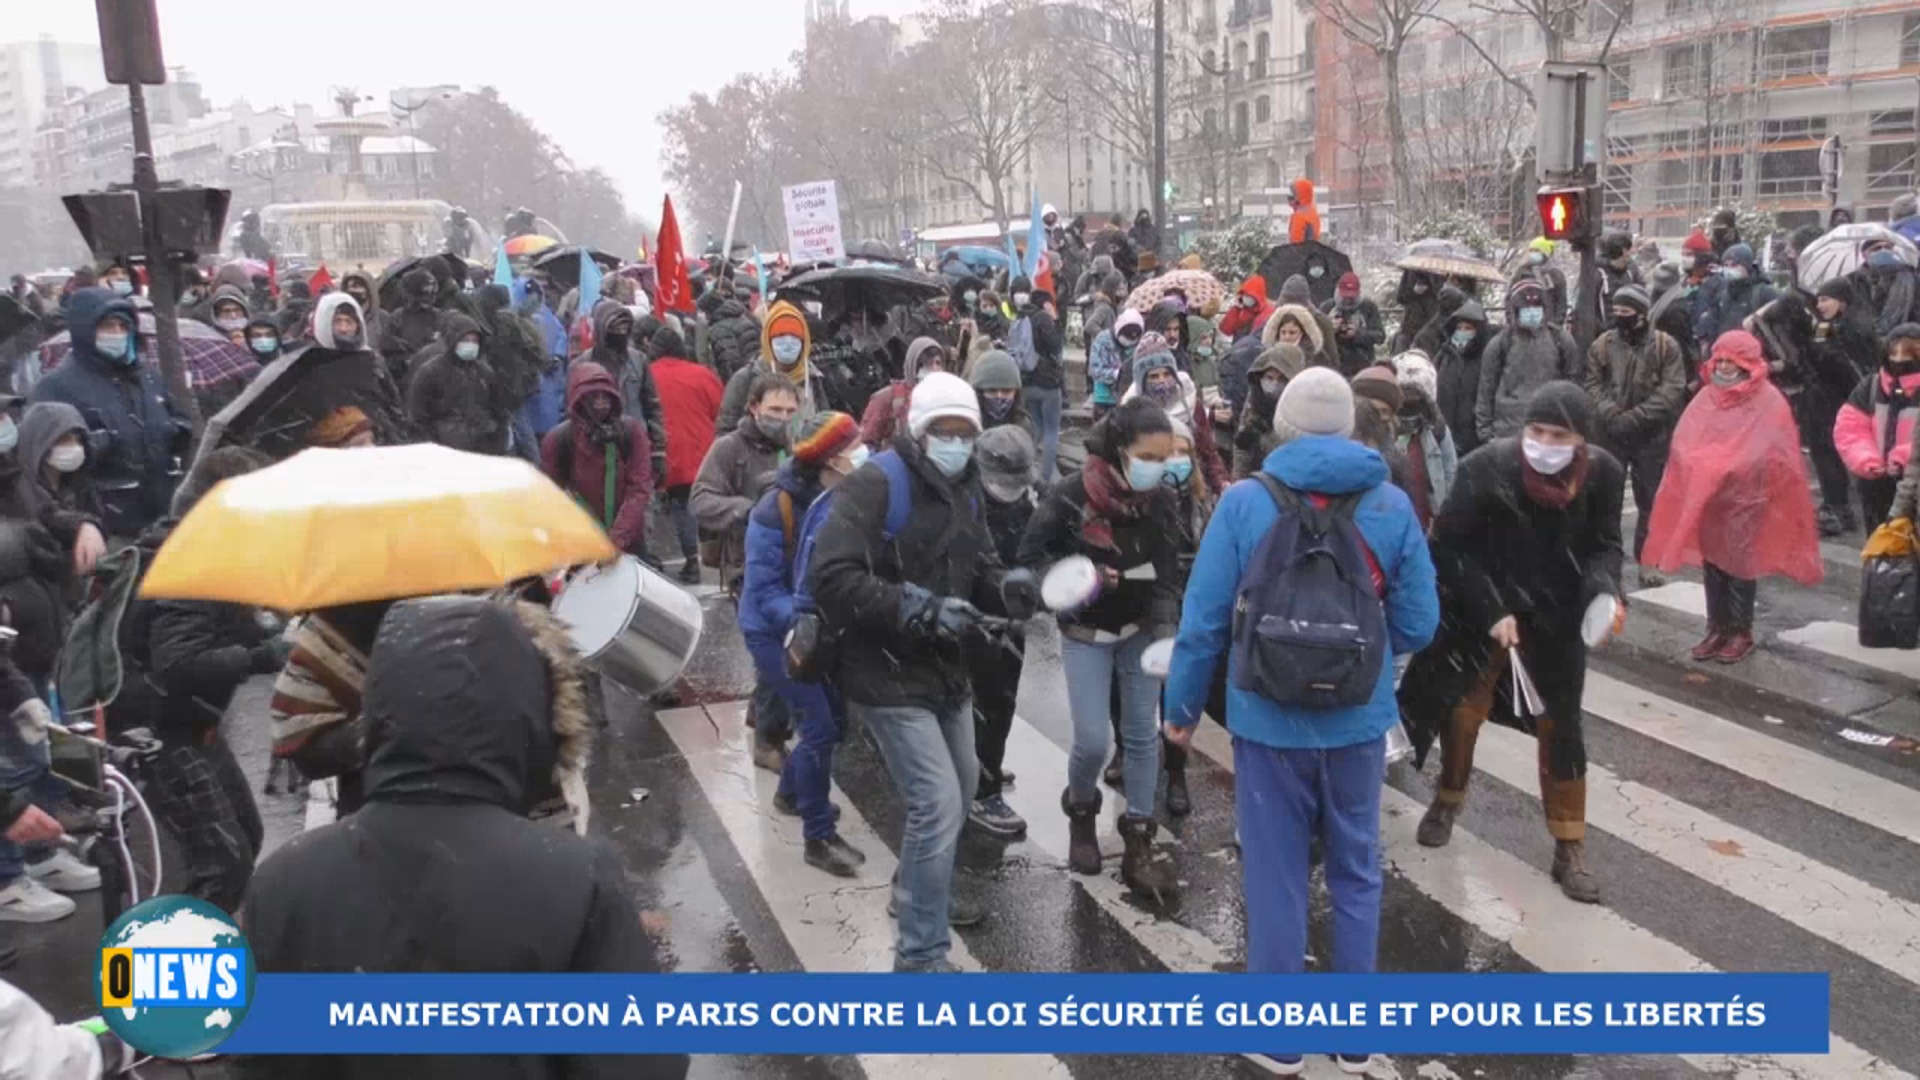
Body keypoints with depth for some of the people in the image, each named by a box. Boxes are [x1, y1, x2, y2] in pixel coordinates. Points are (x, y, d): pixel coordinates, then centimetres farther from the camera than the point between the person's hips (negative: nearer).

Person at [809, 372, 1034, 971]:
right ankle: (920, 954, 1)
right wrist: (922, 610, -29)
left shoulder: (963, 489, 9)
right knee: (939, 804, -12)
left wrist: (1008, 587, -10)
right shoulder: (874, 484, -19)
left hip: (944, 669, 9)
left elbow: (979, 568, 14)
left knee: (960, 787, 23)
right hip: (889, 675, -9)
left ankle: (919, 892, 48)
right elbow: (832, 578, -28)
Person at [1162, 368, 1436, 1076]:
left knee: (1274, 877, 12)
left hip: (1268, 720, -2)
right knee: (1355, 872, 18)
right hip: (1359, 721, 2)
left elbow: (1203, 620, -9)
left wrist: (1182, 707, 5)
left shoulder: (1243, 502, -10)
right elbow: (1417, 625, -3)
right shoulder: (1392, 504, -5)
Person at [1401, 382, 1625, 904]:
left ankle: (1569, 847, 18)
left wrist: (1605, 592, -24)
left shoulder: (1603, 474, -15)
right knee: (1463, 711, 12)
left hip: (1555, 617, 1)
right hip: (1479, 613, -1)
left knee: (1561, 725, 6)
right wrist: (1491, 611, -19)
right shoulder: (1486, 467, -23)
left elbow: (1603, 545, -3)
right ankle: (1447, 801, 40)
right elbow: (1450, 545, -15)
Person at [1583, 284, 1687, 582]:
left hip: (1651, 436, -1)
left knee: (1651, 501, 10)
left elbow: (1672, 390, -11)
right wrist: (1610, 413, -18)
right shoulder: (1602, 345, 2)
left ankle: (1647, 560, 23)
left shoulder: (1666, 347, -3)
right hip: (1610, 434, 1)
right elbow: (1593, 385, 0)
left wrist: (1635, 418, -19)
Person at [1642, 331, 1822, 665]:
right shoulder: (1706, 397, 9)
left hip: (1745, 497, -5)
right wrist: (1704, 467, -9)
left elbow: (1764, 453, -12)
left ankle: (1741, 632, 12)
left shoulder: (1768, 401, -6)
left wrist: (1723, 470, -13)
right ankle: (1717, 629, 18)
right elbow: (1683, 440, 4)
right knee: (1711, 563, 9)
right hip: (1704, 495, 5)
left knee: (1739, 565, 1)